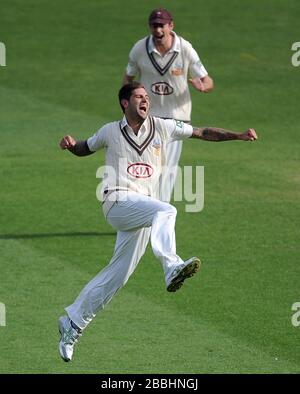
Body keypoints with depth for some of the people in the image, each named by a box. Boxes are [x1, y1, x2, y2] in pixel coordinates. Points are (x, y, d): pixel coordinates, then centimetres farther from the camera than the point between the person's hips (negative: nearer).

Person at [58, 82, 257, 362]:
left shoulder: (162, 127, 12)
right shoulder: (111, 132, 9)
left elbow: (203, 133, 12)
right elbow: (84, 149, 23)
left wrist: (238, 136, 2)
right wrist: (71, 145, 0)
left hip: (140, 213, 4)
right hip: (117, 202, -4)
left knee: (117, 276, 7)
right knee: (165, 211, -33)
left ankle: (72, 323, 19)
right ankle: (172, 268, -55)